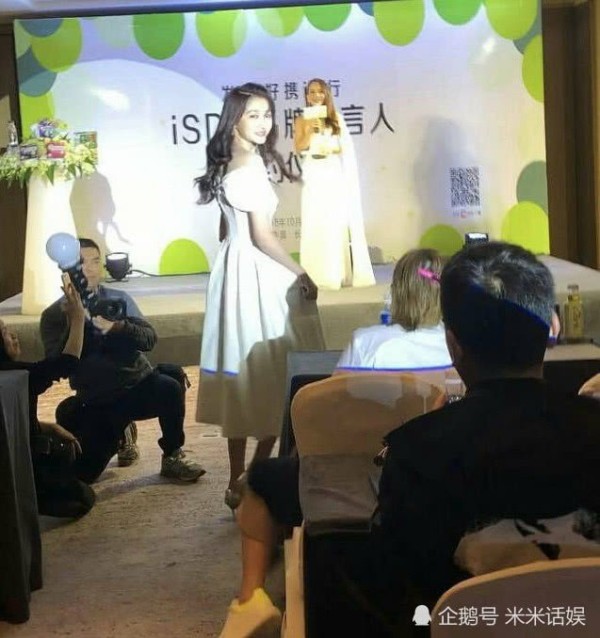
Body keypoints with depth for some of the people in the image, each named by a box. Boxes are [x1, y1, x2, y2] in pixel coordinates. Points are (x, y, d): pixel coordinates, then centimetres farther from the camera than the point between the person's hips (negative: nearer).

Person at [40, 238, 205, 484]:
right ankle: (117, 435, 25)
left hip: (138, 383, 0)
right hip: (97, 402, 0)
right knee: (84, 473, -10)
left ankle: (172, 457, -9)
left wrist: (117, 327, -29)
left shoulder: (119, 298, 3)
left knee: (170, 388, -33)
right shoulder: (54, 315, -2)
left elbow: (149, 338, -9)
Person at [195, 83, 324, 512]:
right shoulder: (253, 166, -16)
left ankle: (238, 480, 18)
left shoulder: (225, 165, 12)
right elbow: (262, 236, -18)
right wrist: (302, 275, -11)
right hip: (257, 272, -9)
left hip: (233, 268, 9)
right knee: (271, 375, -2)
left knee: (242, 376, 11)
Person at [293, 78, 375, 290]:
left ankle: (342, 273, 6)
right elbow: (299, 148, -5)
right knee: (316, 223, -4)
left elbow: (346, 146, 11)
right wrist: (310, 129, -17)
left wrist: (332, 148, -8)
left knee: (339, 222, 0)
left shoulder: (336, 118, 10)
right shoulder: (302, 120, 4)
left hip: (335, 174, 2)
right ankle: (319, 275, -3)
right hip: (314, 176, -2)